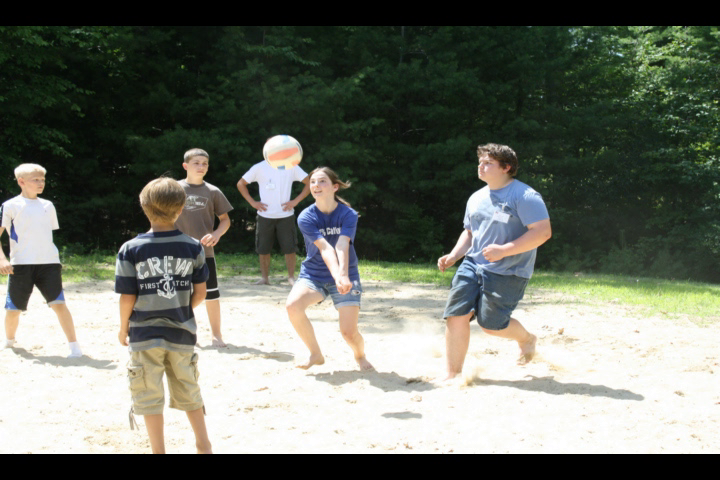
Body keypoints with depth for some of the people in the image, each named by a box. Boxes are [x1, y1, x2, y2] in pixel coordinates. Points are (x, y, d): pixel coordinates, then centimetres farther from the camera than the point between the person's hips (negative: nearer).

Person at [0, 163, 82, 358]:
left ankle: (74, 346, -12)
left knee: (58, 303, -13)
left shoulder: (48, 206, 14)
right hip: (21, 265, -2)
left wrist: (56, 259, 16)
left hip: (49, 263, 2)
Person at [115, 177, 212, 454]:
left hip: (144, 335, -3)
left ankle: (158, 450, 13)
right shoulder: (193, 247, -4)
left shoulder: (131, 249, -10)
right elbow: (200, 293, 0)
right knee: (189, 391, 19)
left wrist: (123, 329, 7)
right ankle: (203, 445, 28)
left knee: (150, 397, 8)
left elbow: (127, 298, -9)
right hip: (182, 333, 3)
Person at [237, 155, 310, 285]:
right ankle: (264, 277, 17)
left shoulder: (291, 167, 0)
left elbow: (309, 183, 1)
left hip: (286, 215, -1)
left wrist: (296, 201, -7)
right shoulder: (259, 168, 2)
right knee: (263, 249, 5)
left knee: (289, 248, -2)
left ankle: (291, 277, 9)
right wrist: (252, 202, -1)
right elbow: (241, 184, 10)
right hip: (265, 215, 1)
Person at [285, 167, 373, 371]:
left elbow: (342, 246, -27)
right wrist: (336, 276, -40)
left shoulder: (348, 215, -11)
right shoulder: (306, 218, -11)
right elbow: (325, 248, -25)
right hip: (313, 274, 1)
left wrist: (343, 275, -45)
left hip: (346, 276, -1)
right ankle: (316, 355, -4)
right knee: (292, 305, -28)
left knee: (349, 332, -13)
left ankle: (360, 356, 26)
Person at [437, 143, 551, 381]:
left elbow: (543, 232, -19)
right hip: (473, 264, 7)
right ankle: (453, 374, 6)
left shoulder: (525, 196, -12)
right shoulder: (477, 198, 13)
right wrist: (453, 256, 8)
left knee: (491, 324, -6)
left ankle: (527, 339, 28)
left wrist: (504, 250, -24)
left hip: (507, 272, -7)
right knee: (456, 315, -6)